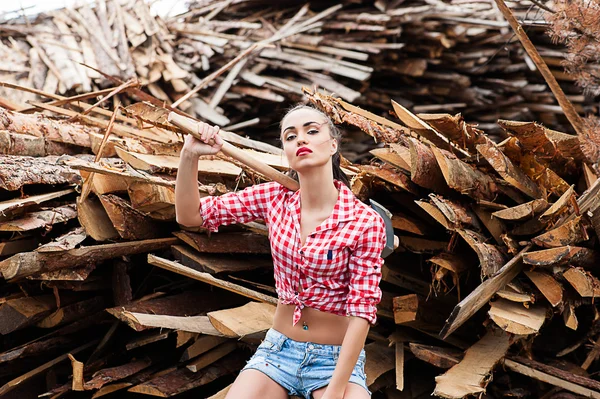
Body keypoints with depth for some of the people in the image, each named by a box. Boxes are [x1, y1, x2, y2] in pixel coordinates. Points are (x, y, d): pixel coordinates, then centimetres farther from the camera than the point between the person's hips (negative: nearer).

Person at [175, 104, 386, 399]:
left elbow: (361, 311, -14)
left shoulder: (365, 222, -14)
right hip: (277, 351, 3)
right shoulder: (273, 198, -3)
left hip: (337, 358, -3)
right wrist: (190, 155, -17)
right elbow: (189, 216, -2)